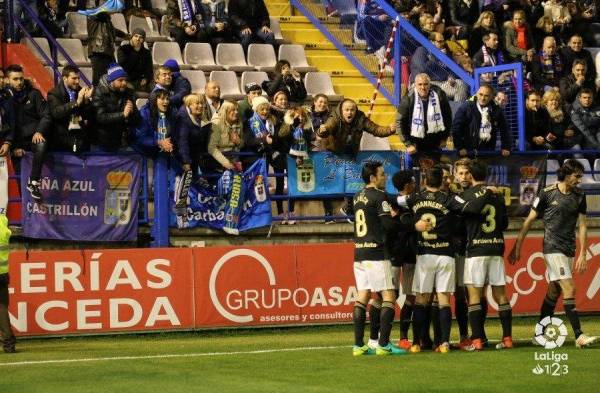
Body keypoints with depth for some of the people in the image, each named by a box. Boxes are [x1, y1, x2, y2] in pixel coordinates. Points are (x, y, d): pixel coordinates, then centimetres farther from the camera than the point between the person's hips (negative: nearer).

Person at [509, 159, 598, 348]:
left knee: (553, 292, 10)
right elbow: (529, 220, -1)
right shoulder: (547, 194, -8)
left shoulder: (579, 196, 5)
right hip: (553, 247, -5)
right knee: (569, 289, -15)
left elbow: (582, 225, 8)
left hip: (569, 250, 5)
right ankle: (579, 336, -16)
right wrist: (517, 247, 0)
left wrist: (582, 254, 2)